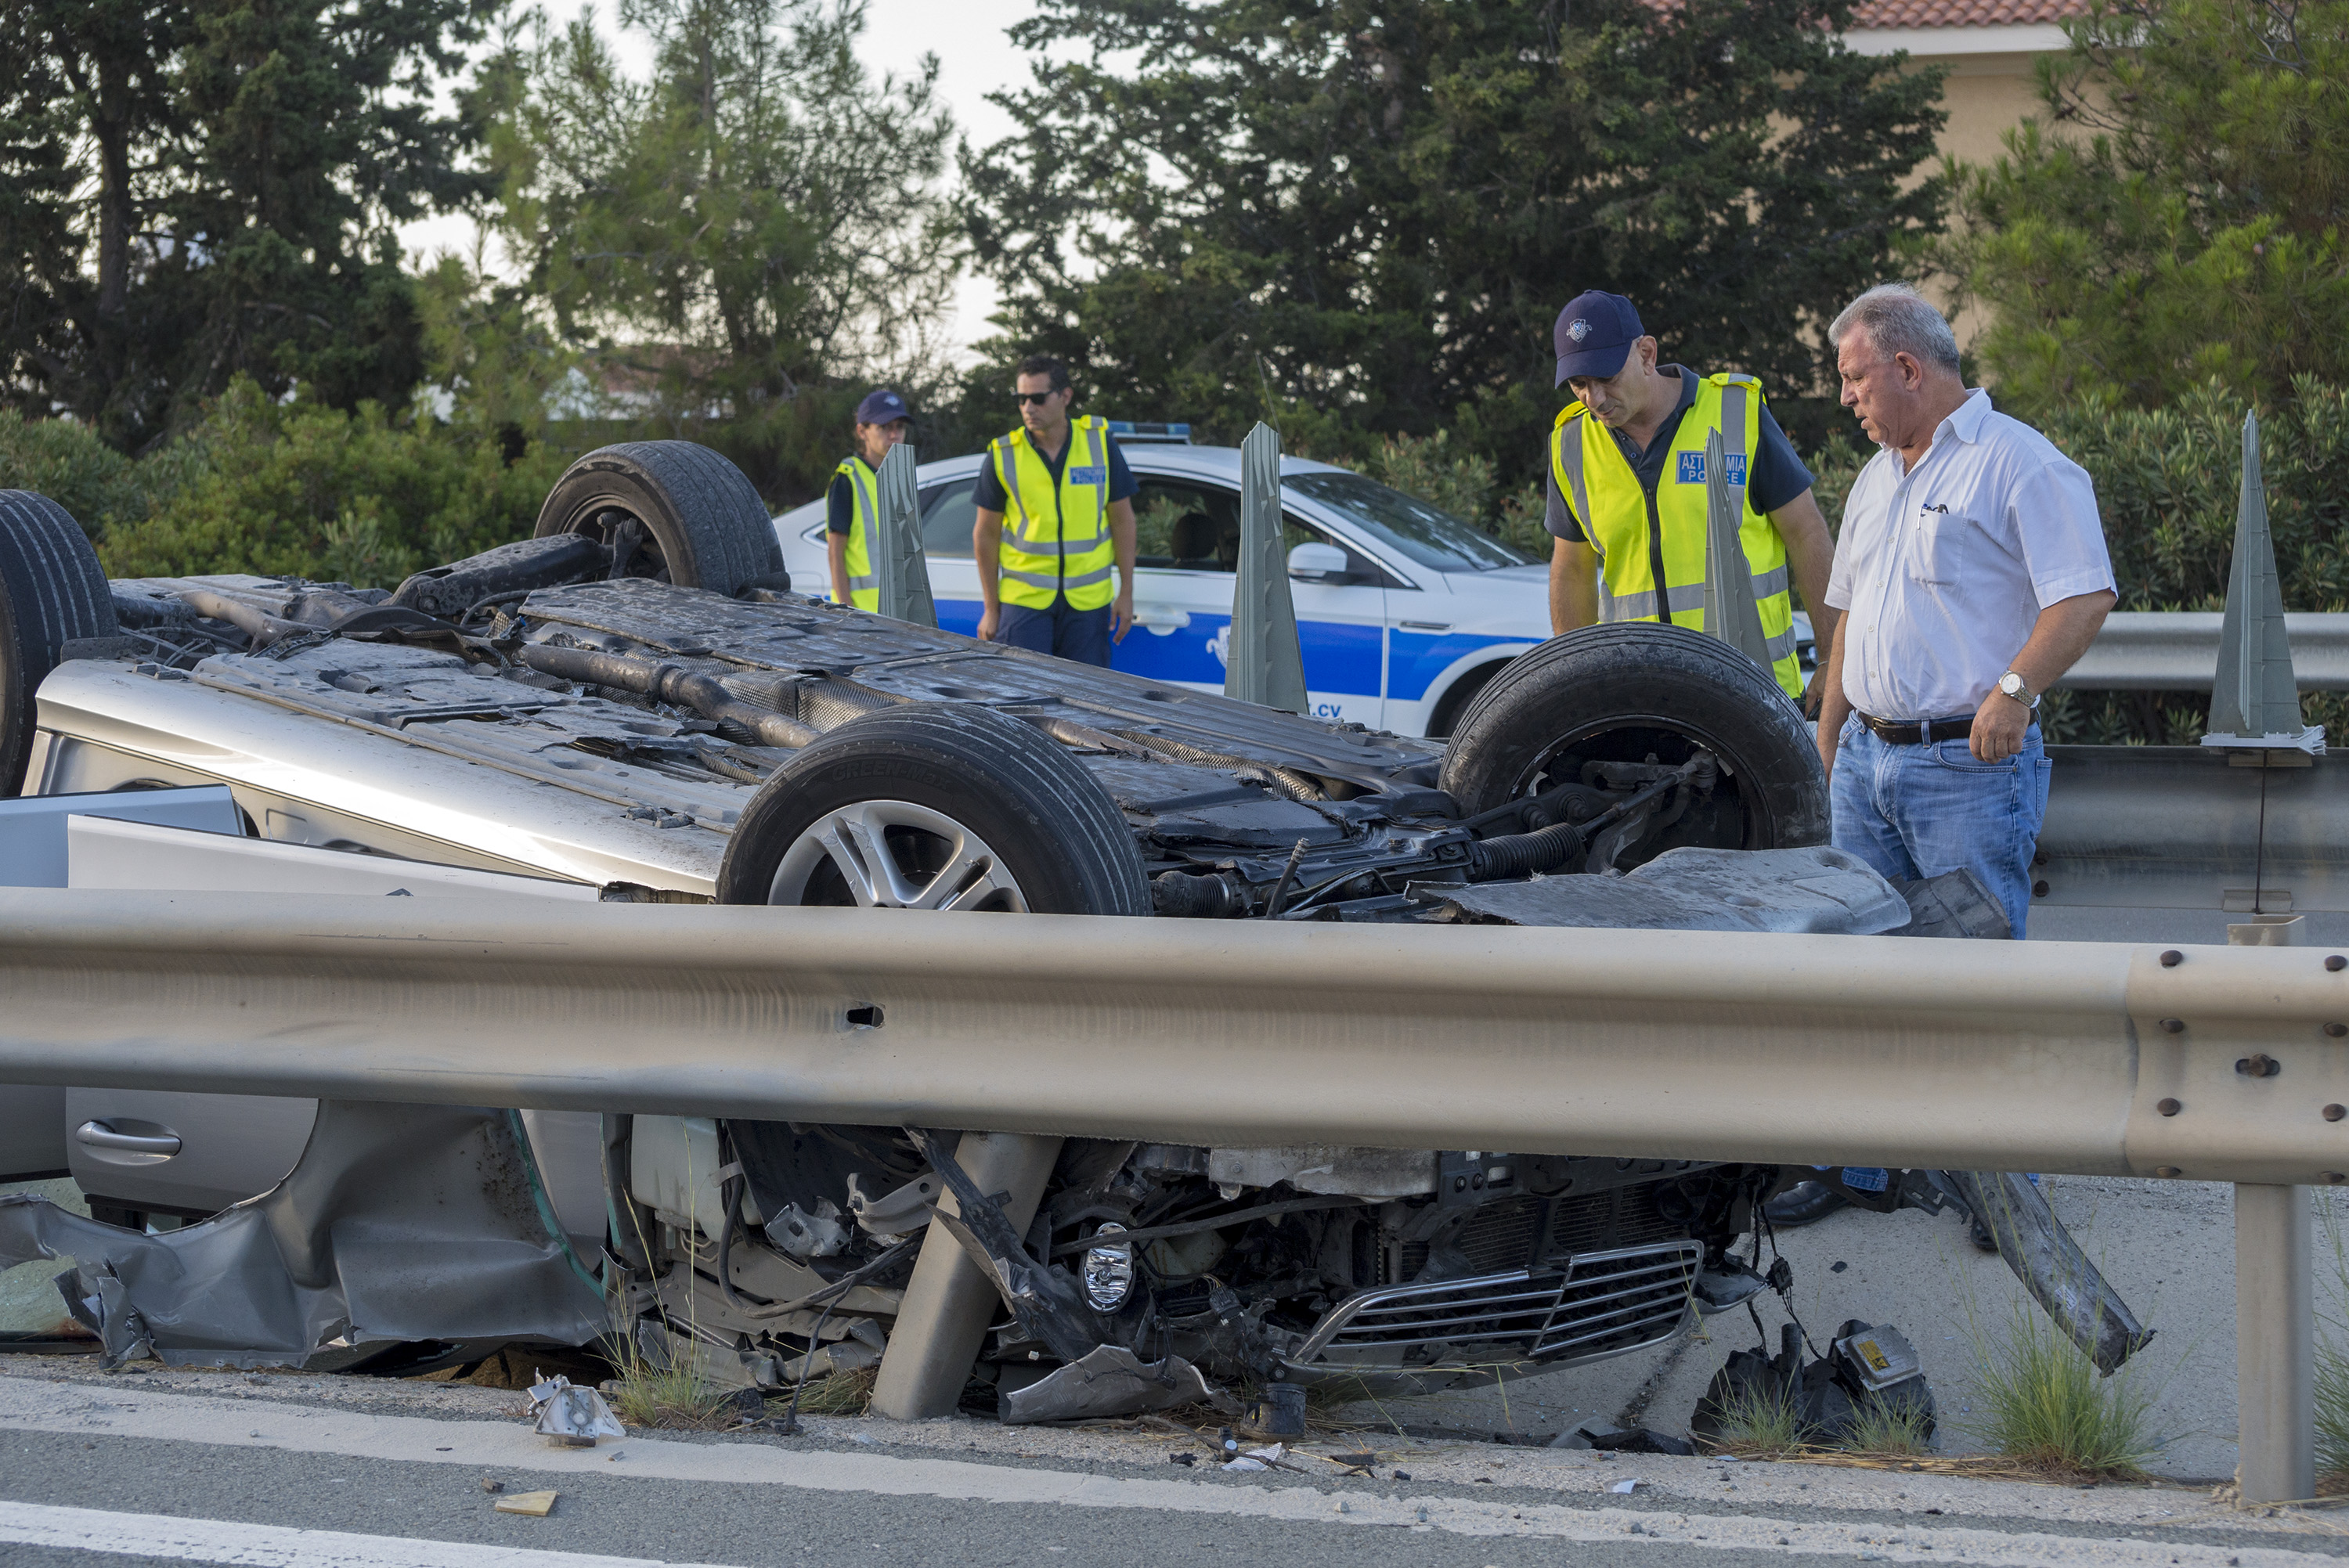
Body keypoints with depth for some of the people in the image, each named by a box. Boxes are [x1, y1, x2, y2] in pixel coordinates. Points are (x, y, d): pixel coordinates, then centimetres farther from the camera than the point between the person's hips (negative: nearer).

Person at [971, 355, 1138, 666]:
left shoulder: (1099, 441, -1)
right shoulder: (1004, 454, -3)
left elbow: (1122, 518, 5)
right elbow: (986, 533, 4)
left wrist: (1126, 593, 3)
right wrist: (991, 608, 4)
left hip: (1088, 602, 1)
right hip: (1024, 599, -1)